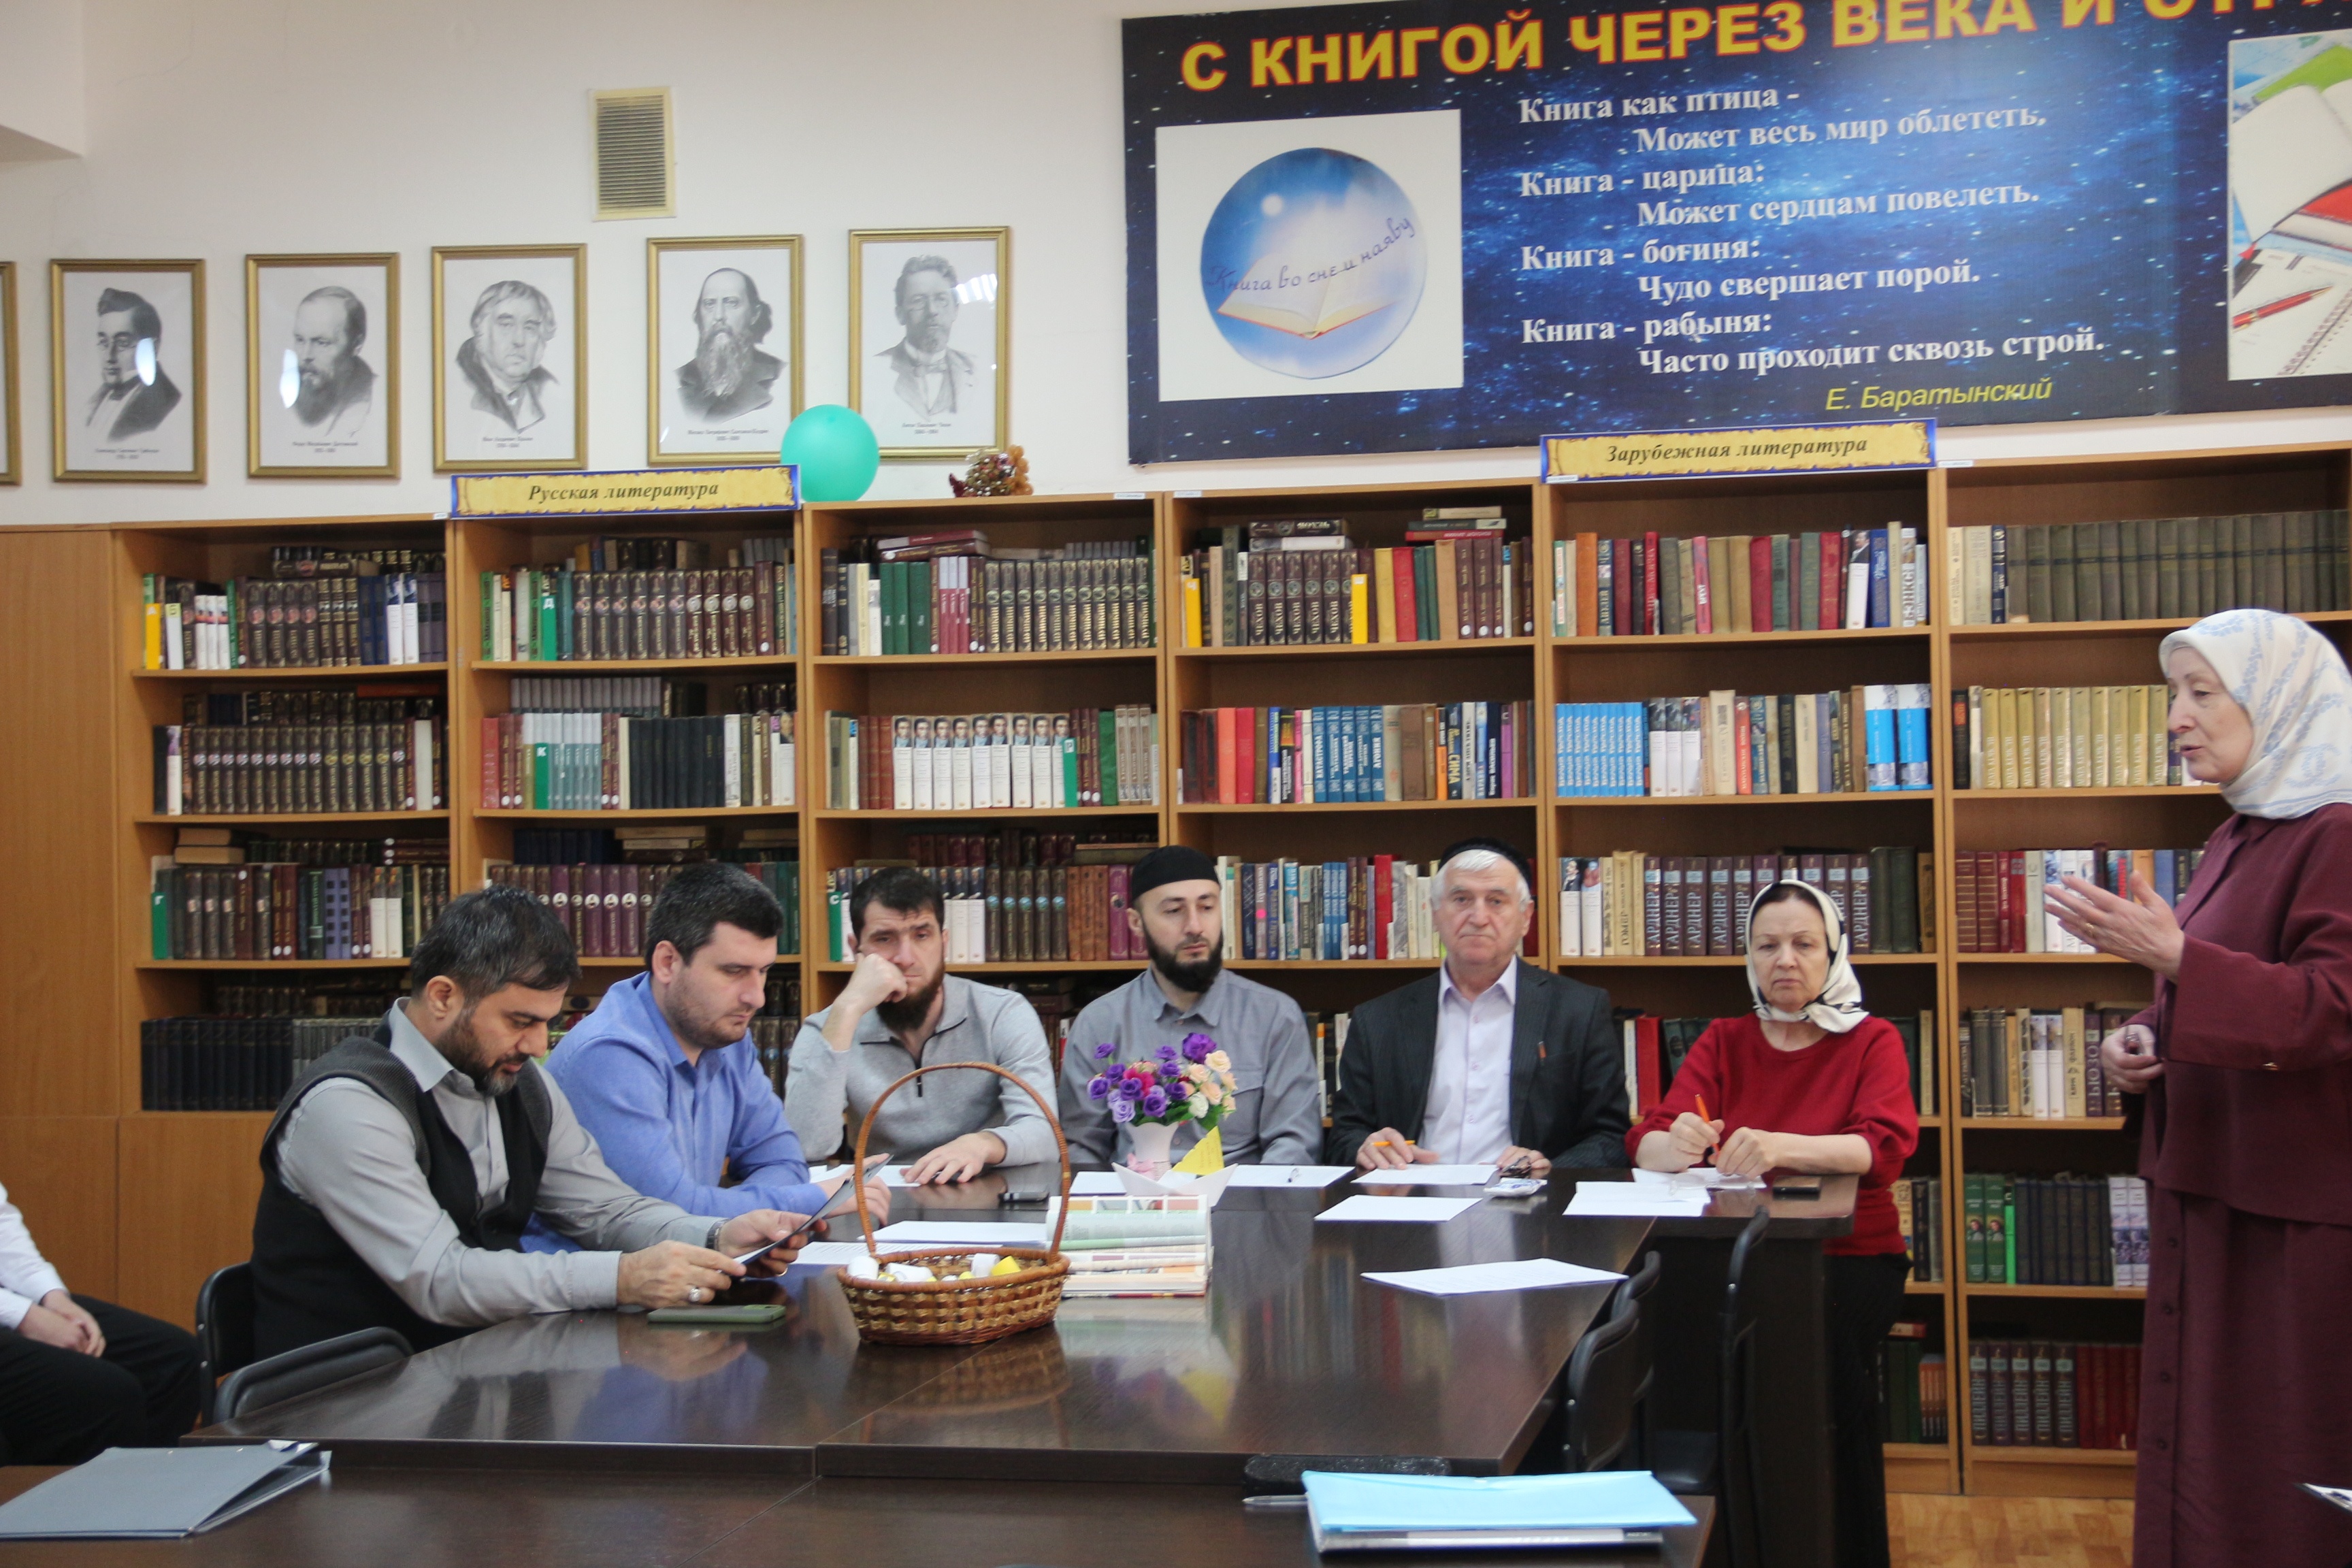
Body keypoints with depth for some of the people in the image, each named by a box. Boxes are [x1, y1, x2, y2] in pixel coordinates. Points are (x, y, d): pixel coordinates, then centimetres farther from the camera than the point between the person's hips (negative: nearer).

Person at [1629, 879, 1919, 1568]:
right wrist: (1677, 1144, -28)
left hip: (1850, 1256, -2)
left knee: (1829, 1334, -32)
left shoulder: (1872, 1041, 6)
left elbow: (1886, 1147, -14)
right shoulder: (1723, 1042, 12)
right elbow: (1646, 1143, -2)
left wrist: (1781, 1147, -34)